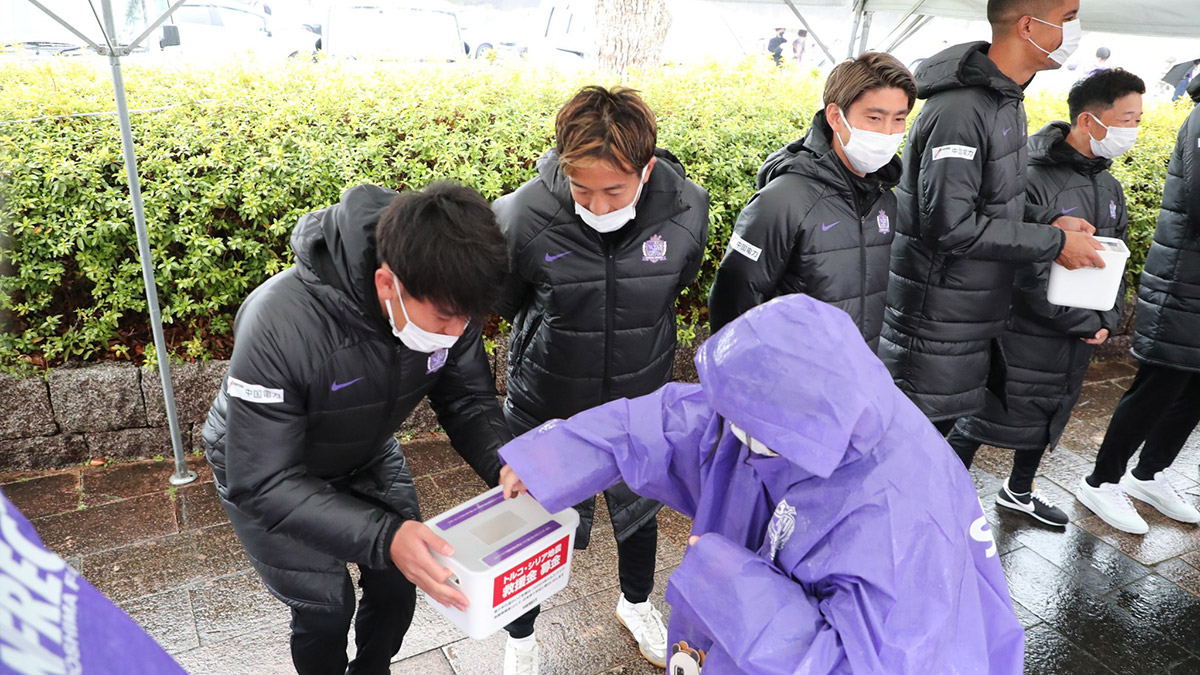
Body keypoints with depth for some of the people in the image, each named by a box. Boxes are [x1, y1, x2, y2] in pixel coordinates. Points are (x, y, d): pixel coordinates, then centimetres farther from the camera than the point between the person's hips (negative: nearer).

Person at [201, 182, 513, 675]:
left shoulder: (448, 298, -26)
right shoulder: (280, 325, -41)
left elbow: (468, 400, -12)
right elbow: (261, 483, -35)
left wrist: (503, 464, -32)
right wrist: (384, 536, -46)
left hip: (367, 456, 4)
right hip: (262, 469, -4)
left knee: (399, 585, 9)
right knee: (326, 609, -1)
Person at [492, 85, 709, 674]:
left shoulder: (686, 210, -20)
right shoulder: (522, 217, -28)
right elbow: (504, 304, -7)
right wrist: (562, 338, 2)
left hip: (642, 404, 3)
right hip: (545, 409, -2)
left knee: (639, 512, 26)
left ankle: (636, 604, 59)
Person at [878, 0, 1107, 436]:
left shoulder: (1006, 98, 10)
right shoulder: (960, 110, -22)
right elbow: (949, 226, -25)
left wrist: (1050, 220, 1)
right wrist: (1054, 242, -16)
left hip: (976, 317, 9)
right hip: (934, 326, -9)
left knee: (937, 431, 20)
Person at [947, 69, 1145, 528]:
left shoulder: (1110, 188, 7)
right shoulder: (1033, 180, -21)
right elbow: (1027, 275, -25)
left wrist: (1109, 319, 0)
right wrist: (1087, 322, -16)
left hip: (1077, 342, 9)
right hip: (1023, 335, -9)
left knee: (1047, 418, 23)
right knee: (984, 418, 1)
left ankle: (1019, 491, 44)